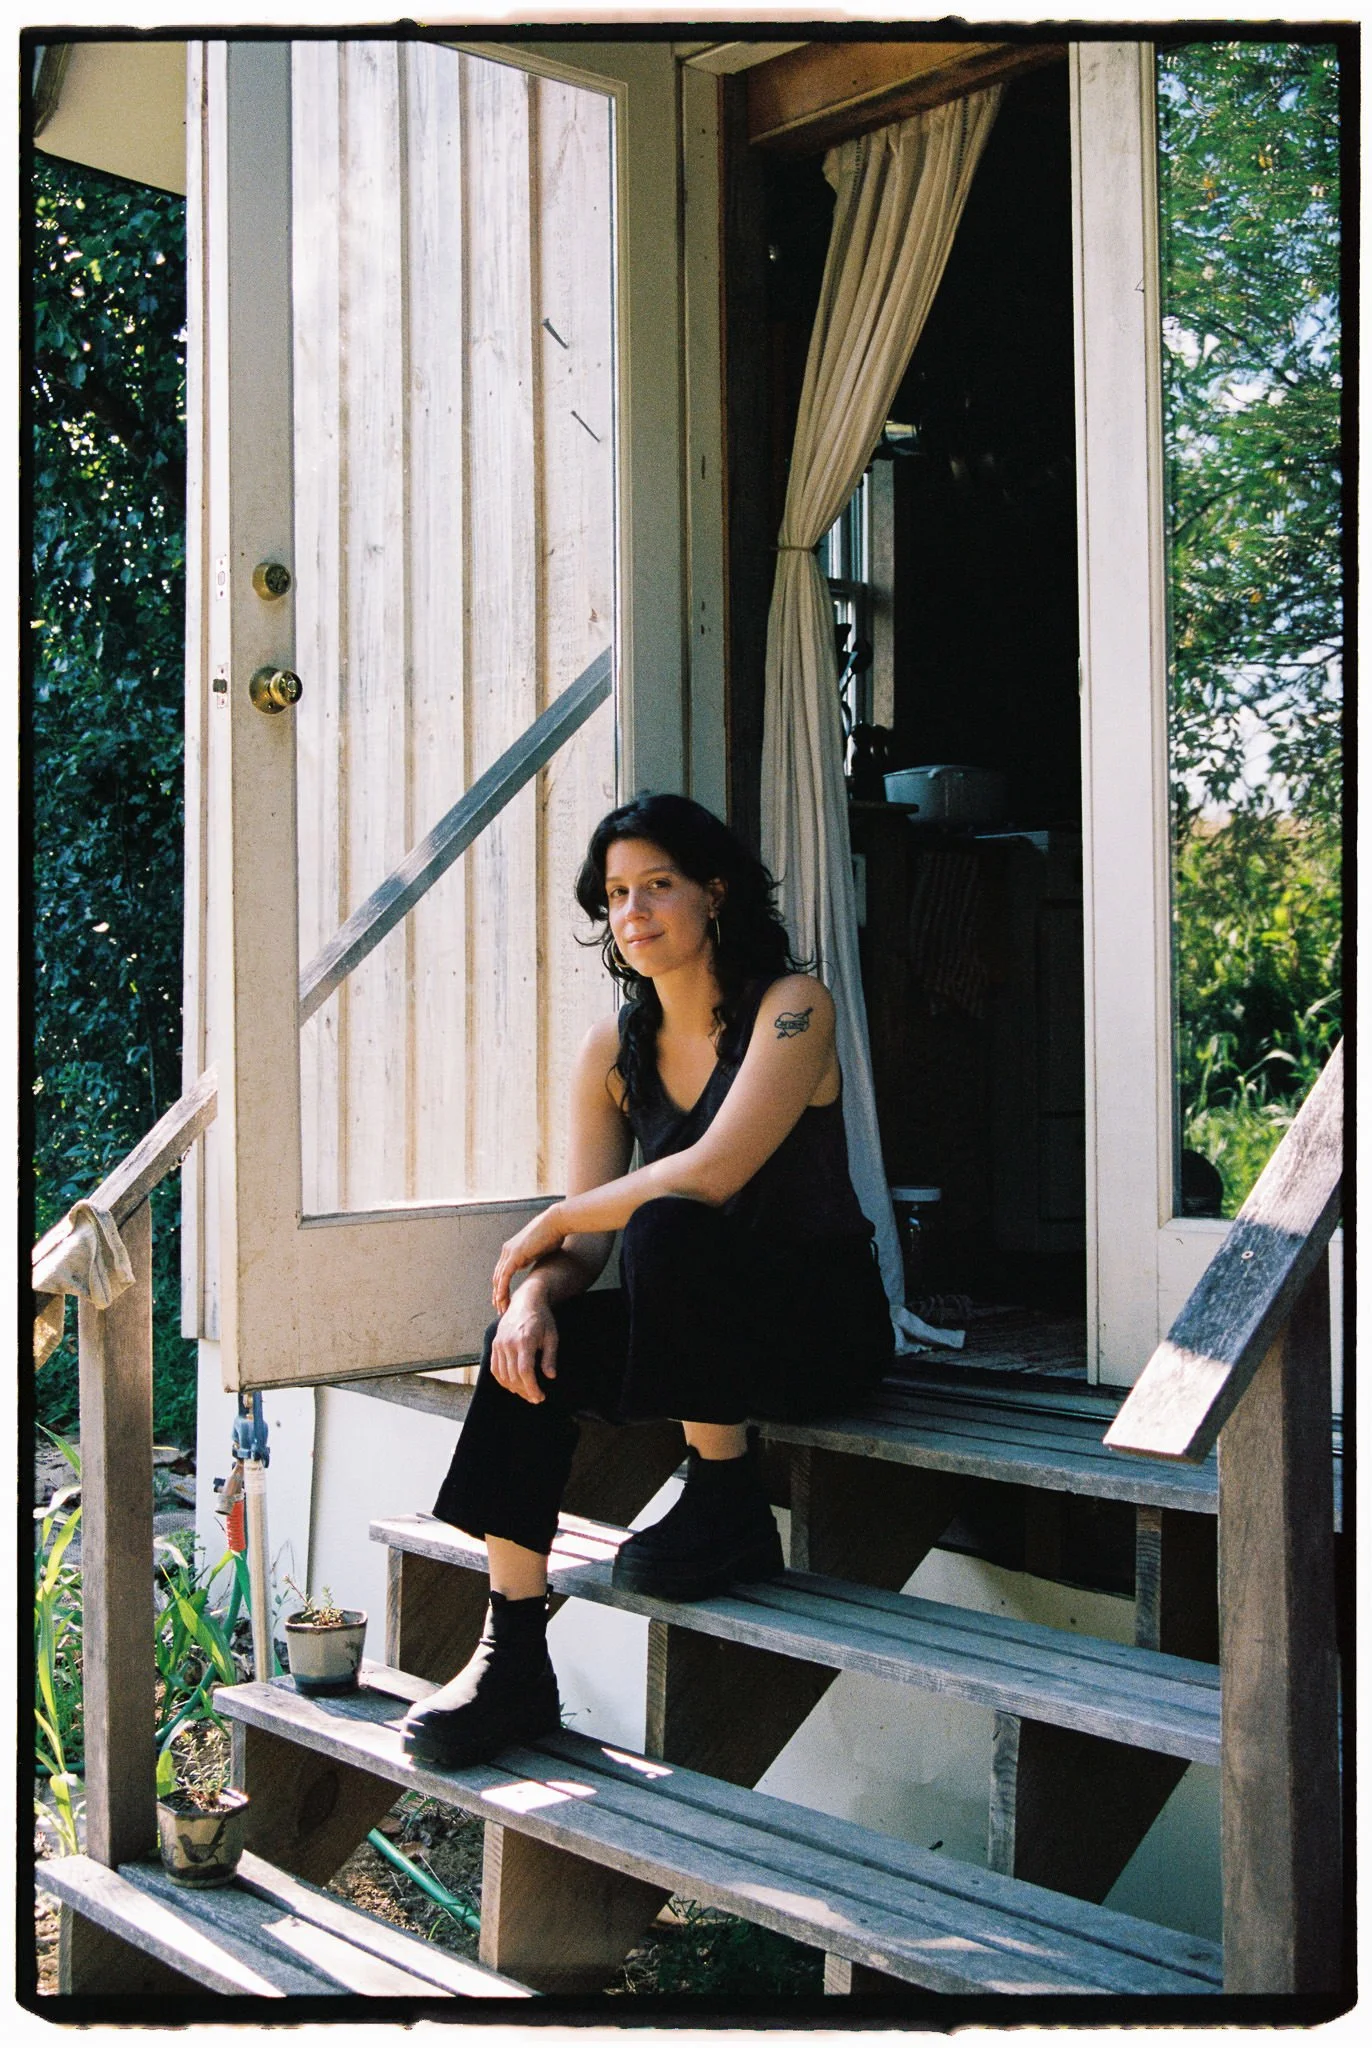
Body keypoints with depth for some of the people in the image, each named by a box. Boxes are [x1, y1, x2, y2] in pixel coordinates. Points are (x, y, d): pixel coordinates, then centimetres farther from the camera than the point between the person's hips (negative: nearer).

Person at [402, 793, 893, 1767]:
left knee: (664, 1228, -32)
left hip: (824, 1324, -6)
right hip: (702, 1331, 6)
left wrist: (545, 1228, -13)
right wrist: (535, 1293, -21)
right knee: (529, 1346, -19)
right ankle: (513, 1657, -17)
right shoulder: (614, 1048, 7)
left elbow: (710, 1173, -24)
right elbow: (581, 1246, 2)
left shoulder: (791, 1007, -10)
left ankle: (727, 1505, -18)